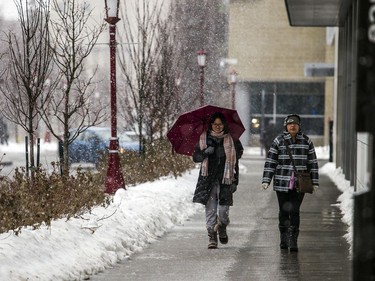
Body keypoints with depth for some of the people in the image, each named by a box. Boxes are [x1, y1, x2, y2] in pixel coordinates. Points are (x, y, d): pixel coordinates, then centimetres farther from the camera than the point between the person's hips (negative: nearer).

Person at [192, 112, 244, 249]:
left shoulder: (231, 140, 6)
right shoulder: (203, 139, 7)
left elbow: (235, 163, 8)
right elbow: (195, 157, 8)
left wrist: (235, 181, 2)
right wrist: (205, 152, -13)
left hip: (225, 180, -1)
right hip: (208, 179, 1)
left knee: (223, 209, -4)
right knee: (210, 209, -5)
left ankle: (222, 229, 27)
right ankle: (212, 237, 1)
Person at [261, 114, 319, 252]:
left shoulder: (306, 141, 6)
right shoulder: (279, 140, 1)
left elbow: (312, 162, 10)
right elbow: (270, 161, 0)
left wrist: (314, 182, 7)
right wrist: (266, 180, -6)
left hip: (299, 183, 0)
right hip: (282, 183, 0)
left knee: (294, 211, -9)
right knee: (283, 211, 7)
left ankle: (293, 241, -7)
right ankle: (283, 239, 23)